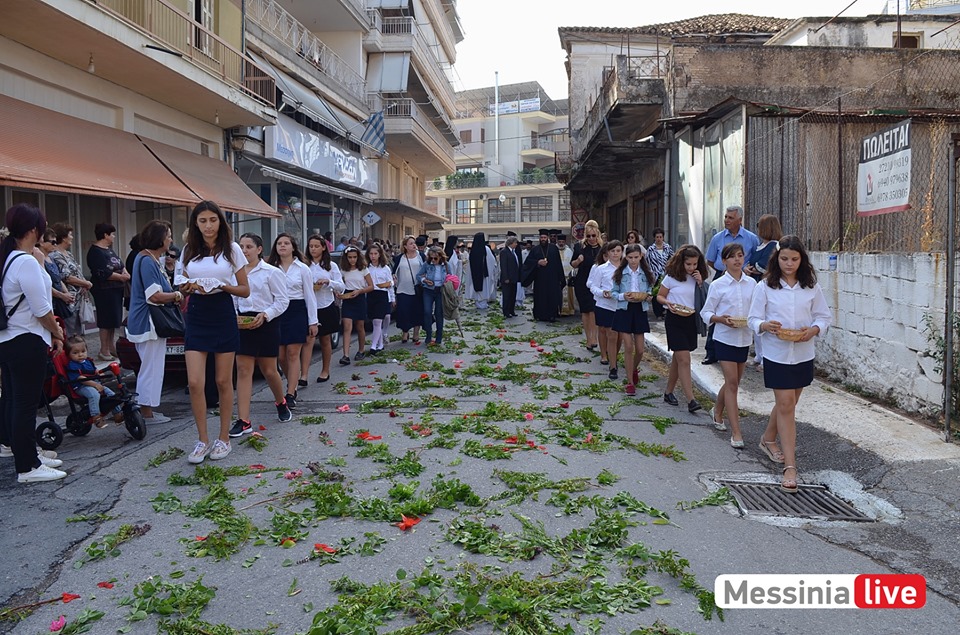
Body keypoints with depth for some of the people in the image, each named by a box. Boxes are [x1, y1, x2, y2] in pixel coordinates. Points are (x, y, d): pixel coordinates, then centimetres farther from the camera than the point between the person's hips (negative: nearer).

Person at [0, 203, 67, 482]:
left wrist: (52, 330, 14)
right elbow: (41, 310, -18)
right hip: (26, 342, -10)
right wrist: (57, 332, 0)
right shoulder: (26, 262, -19)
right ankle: (28, 468, 5)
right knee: (26, 404, -3)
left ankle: (26, 454, 30)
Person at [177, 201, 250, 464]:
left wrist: (222, 285, -17)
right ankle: (203, 440, 9)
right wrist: (188, 286, -7)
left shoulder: (232, 249, 0)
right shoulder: (188, 251, 7)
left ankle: (224, 438, 19)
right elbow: (182, 286, 16)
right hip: (197, 317, 2)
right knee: (195, 383, -5)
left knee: (223, 381, 5)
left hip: (223, 316, -2)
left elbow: (245, 290, 1)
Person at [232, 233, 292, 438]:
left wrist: (265, 315, -19)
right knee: (243, 370, -3)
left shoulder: (271, 272, -4)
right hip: (243, 324, 3)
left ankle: (281, 402, 37)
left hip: (266, 322, -3)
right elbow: (233, 299, 13)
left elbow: (282, 300, -6)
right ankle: (244, 421, -3)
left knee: (269, 370, 6)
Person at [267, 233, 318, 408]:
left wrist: (313, 321, -1)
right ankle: (293, 383, 28)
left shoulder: (302, 268, 2)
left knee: (293, 354, -4)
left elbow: (309, 296, 2)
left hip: (296, 311, -2)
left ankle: (290, 394, -2)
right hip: (277, 312, 3)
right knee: (281, 356, 4)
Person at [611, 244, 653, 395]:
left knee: (640, 349, 5)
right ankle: (630, 382, 6)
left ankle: (634, 370, 38)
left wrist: (646, 296, -13)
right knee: (629, 347, -5)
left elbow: (650, 292, 8)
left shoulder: (646, 273, 3)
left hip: (640, 311, 2)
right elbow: (614, 292, 0)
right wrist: (623, 296, -18)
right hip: (624, 310, -2)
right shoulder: (620, 273, -2)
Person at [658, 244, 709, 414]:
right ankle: (691, 400, -13)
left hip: (691, 319, 5)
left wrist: (700, 283, -9)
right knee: (684, 359, -12)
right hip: (675, 319, -5)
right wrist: (668, 303, -19)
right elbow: (660, 296, 1)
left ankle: (669, 392, 28)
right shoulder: (672, 277, -7)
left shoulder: (698, 277, 5)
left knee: (678, 358, 14)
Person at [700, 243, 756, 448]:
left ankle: (717, 412, 42)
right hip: (725, 338, -4)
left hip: (744, 338, 4)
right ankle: (736, 433, -7)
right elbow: (706, 313, -1)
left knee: (733, 382, 16)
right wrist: (721, 319, -19)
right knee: (732, 383, -8)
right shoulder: (718, 285, -5)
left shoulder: (752, 283, 4)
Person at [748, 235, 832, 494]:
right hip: (776, 354, -3)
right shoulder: (765, 287, -4)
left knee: (787, 403, 17)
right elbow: (753, 319, -2)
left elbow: (824, 316, 6)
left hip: (803, 354, 3)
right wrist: (765, 326, -24)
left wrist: (813, 330, -15)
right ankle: (790, 467, -3)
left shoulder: (811, 286, 2)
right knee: (786, 406, -6)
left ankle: (768, 439, 44)